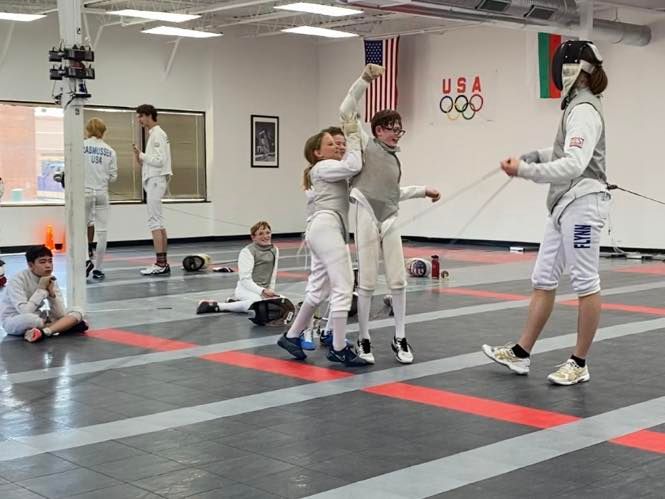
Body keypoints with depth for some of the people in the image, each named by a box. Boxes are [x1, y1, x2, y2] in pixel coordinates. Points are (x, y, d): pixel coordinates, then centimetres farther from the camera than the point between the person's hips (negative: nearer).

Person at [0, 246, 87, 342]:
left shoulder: (50, 280, -3)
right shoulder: (17, 280, -21)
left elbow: (60, 314, -9)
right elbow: (24, 312, -33)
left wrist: (51, 292, -22)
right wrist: (41, 289, -26)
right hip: (13, 321, -7)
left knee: (77, 313, -8)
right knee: (29, 318, -42)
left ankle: (43, 332, -31)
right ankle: (67, 325, -16)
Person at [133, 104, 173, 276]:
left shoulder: (157, 134, -12)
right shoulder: (154, 134, 18)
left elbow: (159, 160, -21)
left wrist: (141, 155, -13)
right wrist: (141, 160, 7)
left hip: (155, 181, -10)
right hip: (154, 181, 10)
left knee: (155, 223, -10)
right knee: (158, 223, 10)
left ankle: (160, 264, -11)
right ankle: (163, 263, 13)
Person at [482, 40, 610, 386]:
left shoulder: (584, 111, -16)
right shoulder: (579, 107, 16)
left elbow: (574, 165, -26)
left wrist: (524, 171, -25)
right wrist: (538, 155, 13)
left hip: (581, 205, -10)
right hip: (566, 205, 10)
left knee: (584, 283, -1)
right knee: (543, 280, 11)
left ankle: (579, 364, 7)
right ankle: (521, 353, 17)